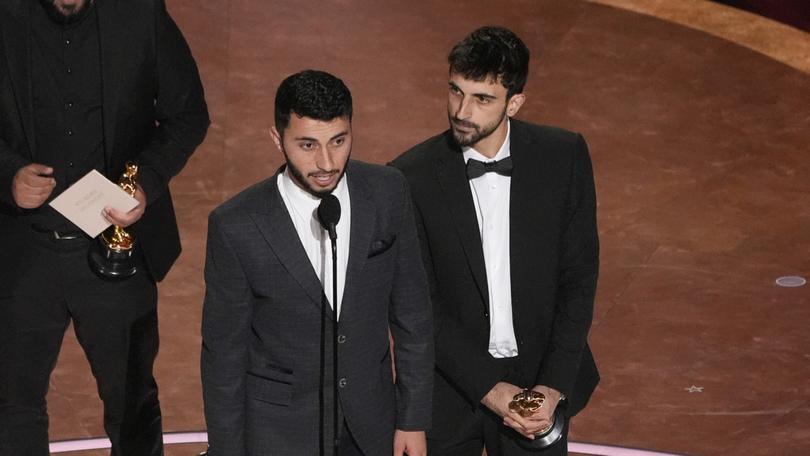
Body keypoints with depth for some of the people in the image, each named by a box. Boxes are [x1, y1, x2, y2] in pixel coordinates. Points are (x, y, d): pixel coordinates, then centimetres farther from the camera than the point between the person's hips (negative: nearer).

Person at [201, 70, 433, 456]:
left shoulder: (387, 192, -12)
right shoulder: (236, 227, -20)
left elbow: (411, 312, -2)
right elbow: (223, 352, -10)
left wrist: (413, 420, 1)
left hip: (371, 423, 3)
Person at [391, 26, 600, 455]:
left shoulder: (563, 156, -8)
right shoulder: (412, 176, -12)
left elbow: (579, 277, -5)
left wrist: (555, 386, -11)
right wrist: (486, 387, -14)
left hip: (539, 381, 1)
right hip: (448, 387, -1)